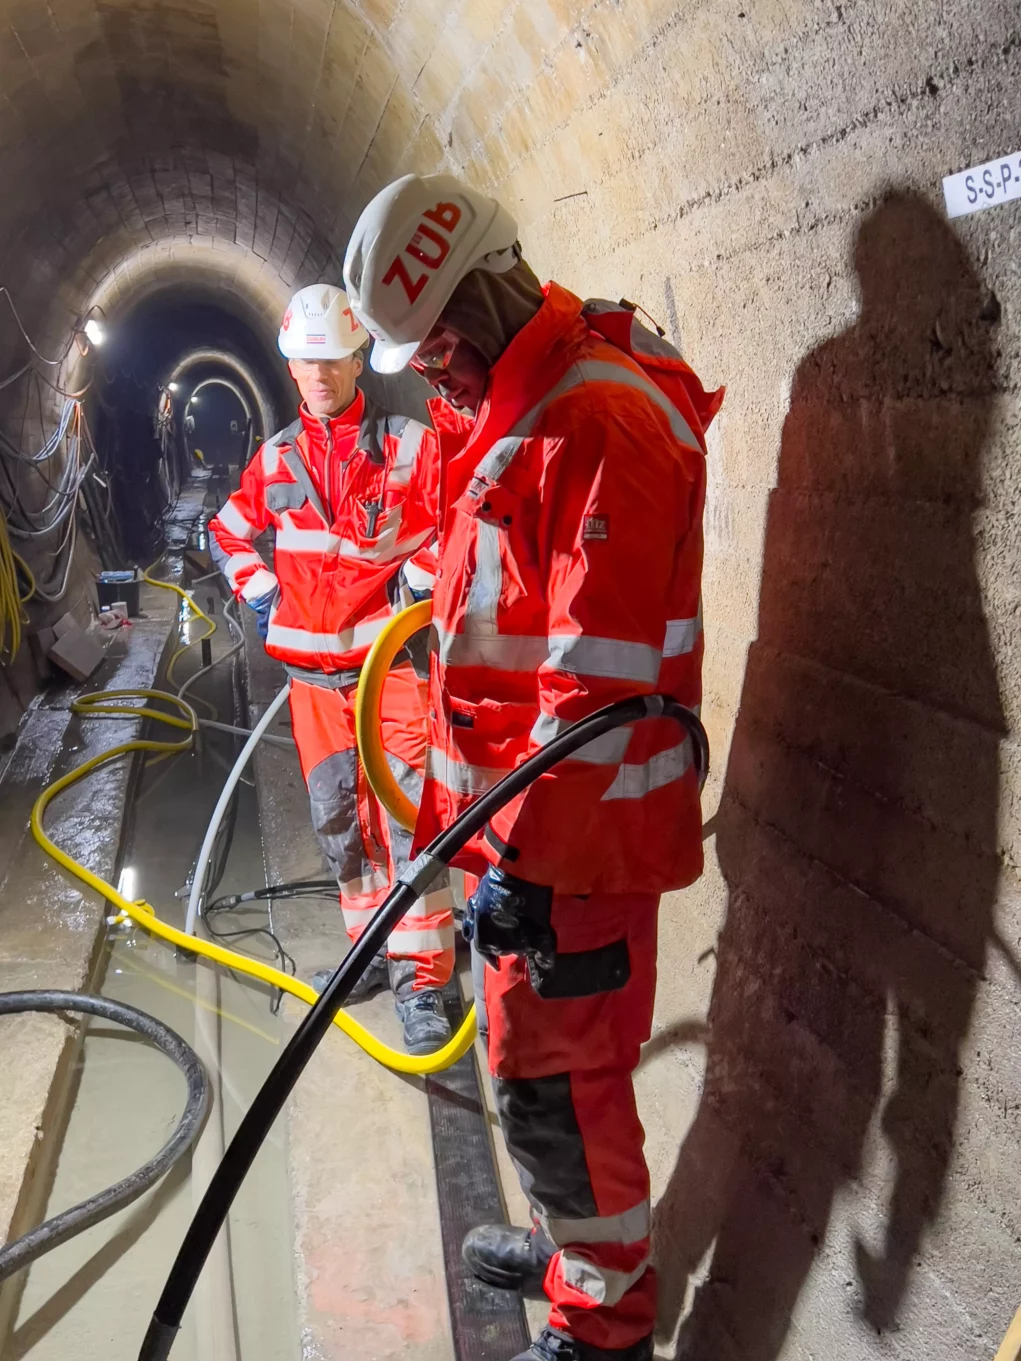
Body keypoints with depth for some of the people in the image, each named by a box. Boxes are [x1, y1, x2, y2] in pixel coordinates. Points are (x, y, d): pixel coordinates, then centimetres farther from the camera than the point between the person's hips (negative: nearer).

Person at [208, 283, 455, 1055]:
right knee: (338, 821, 12)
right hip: (312, 666, 5)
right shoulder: (276, 458, 9)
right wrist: (259, 592, 10)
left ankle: (423, 979, -3)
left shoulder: (410, 445, -4)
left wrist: (416, 582, -9)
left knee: (408, 816, -10)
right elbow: (228, 533, 22)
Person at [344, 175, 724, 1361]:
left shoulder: (597, 421, -21)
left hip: (572, 825, -10)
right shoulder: (513, 407, 12)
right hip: (514, 809, 10)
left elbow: (602, 677, -26)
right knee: (538, 1056, 22)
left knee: (550, 1077, 3)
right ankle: (572, 1245, 44)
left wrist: (526, 854, -23)